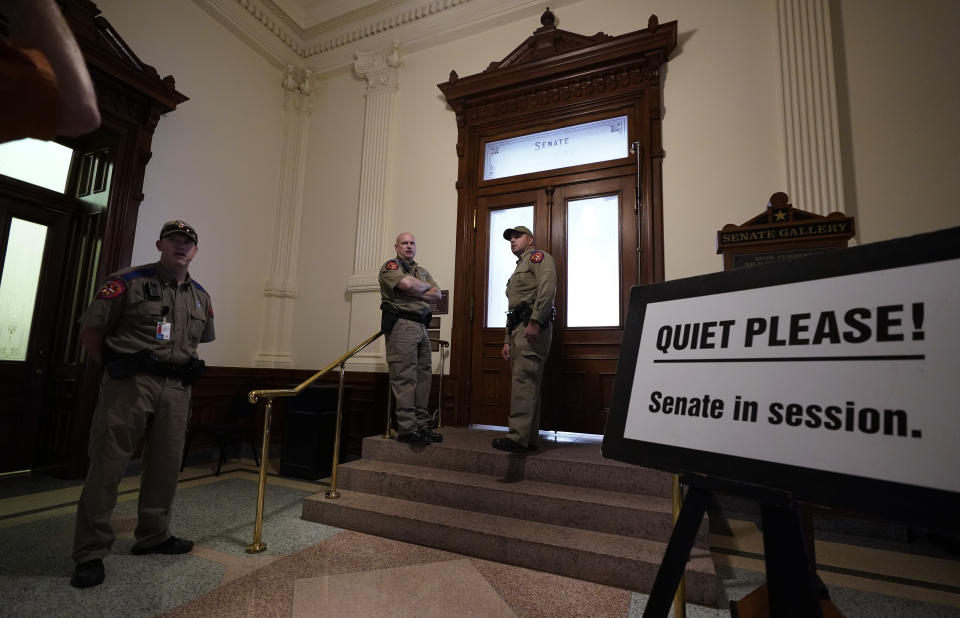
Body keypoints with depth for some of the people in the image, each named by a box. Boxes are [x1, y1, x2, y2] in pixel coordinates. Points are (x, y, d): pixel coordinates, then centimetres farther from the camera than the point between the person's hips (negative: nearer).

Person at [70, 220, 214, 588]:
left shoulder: (200, 297, 13)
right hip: (130, 383, -4)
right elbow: (89, 330, 1)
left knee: (165, 466, 11)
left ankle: (153, 537, 27)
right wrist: (114, 367, 1)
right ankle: (90, 553, 13)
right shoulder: (128, 282, -1)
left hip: (176, 391, 5)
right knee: (106, 465, 0)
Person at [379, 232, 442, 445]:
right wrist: (426, 286, 3)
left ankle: (422, 425, 13)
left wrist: (414, 292, -5)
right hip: (402, 325, -7)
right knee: (405, 378, -9)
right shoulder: (390, 266, 4)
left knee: (423, 376, 6)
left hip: (422, 327, 7)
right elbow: (407, 284, -16)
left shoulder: (423, 271, 26)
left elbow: (437, 294, 10)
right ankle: (406, 427, -6)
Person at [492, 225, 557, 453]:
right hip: (517, 328, 10)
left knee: (524, 380, -14)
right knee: (528, 384, 8)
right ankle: (529, 438, 12)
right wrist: (507, 341, 21)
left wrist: (535, 321, -24)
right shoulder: (518, 269, 32)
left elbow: (547, 288, -16)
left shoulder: (538, 257, 4)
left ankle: (518, 437, -14)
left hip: (533, 327, -10)